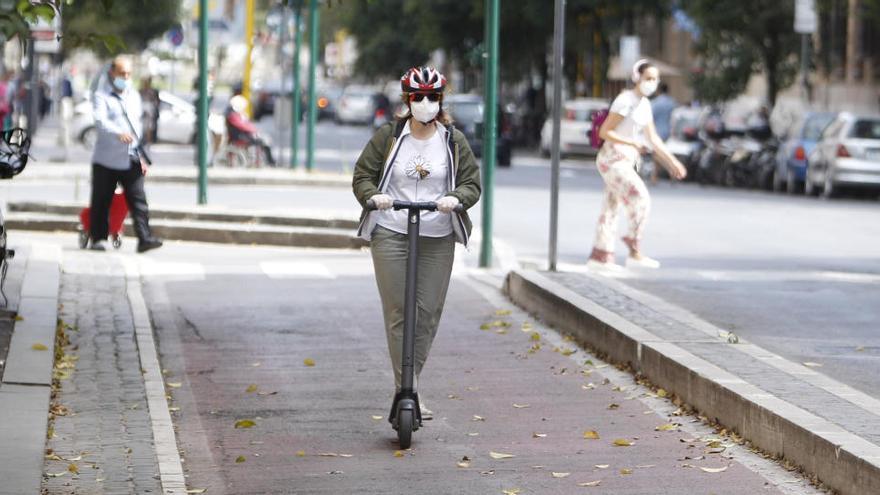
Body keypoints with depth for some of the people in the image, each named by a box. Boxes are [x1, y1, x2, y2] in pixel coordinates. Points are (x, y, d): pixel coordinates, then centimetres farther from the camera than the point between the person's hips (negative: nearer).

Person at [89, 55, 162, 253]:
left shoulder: (134, 96, 18)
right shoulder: (102, 95, -3)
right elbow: (100, 121, -21)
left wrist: (141, 156, 21)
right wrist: (118, 133, -40)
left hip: (131, 160, 4)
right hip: (107, 160, -4)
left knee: (138, 199, -6)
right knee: (101, 201, 3)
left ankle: (145, 238, -12)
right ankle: (98, 238, 13)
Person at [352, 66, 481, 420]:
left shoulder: (454, 141, 7)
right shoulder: (388, 136, 4)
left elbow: (472, 182, 5)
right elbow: (362, 175, 5)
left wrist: (456, 198, -17)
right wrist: (373, 195, -17)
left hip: (438, 238, 2)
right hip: (391, 234, -2)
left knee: (428, 312, 0)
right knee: (398, 312, -7)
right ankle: (406, 391, -7)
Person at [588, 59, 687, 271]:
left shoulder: (645, 104, 12)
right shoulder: (625, 101, -15)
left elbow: (653, 138, 18)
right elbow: (604, 132, -16)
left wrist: (672, 161, 15)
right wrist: (633, 144, -22)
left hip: (625, 162, 9)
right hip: (614, 159, -9)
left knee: (611, 208, 10)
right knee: (640, 199, -17)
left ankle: (599, 257, 14)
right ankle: (635, 252, -16)